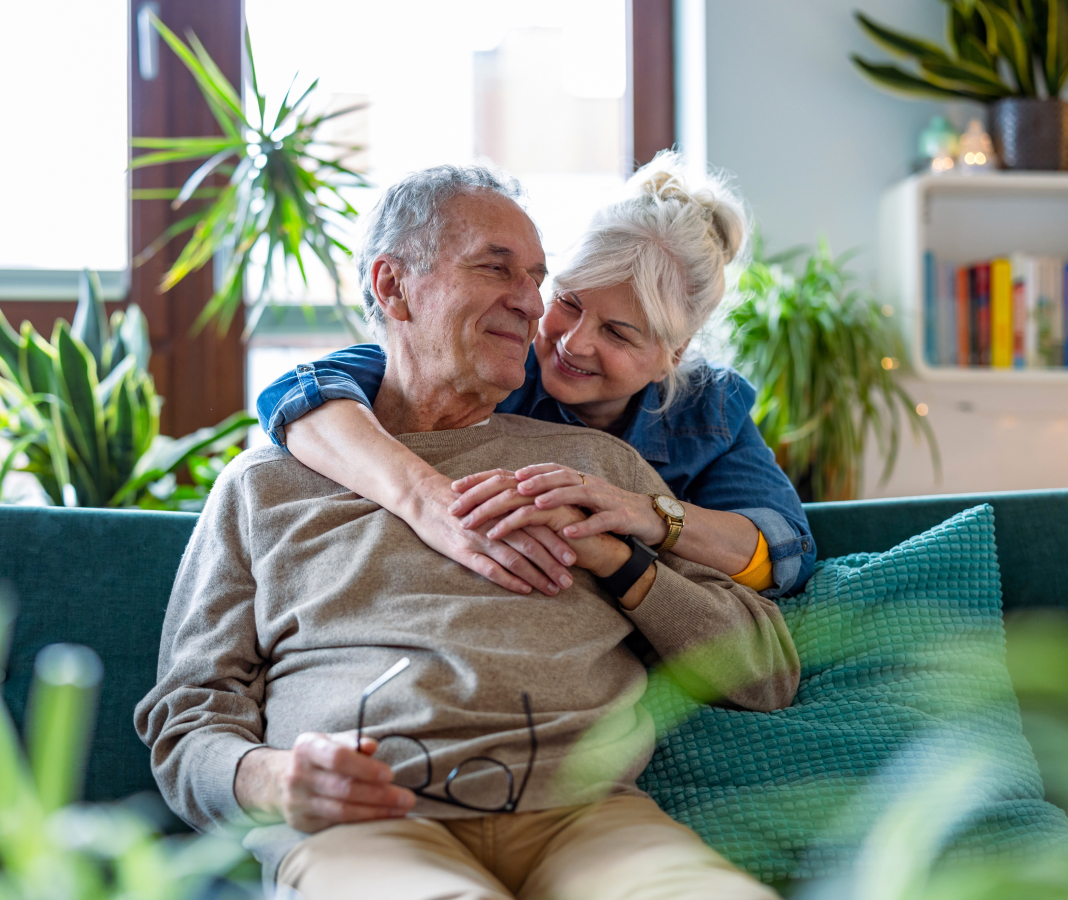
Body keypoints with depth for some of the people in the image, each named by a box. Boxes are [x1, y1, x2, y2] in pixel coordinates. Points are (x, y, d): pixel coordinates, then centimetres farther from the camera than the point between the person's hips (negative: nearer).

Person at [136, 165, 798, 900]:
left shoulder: (595, 461, 24)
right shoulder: (265, 483, 21)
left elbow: (768, 673, 19)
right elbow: (188, 717, 14)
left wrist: (612, 558, 4)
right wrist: (271, 780, -10)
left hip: (583, 812, 3)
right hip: (363, 826, -2)